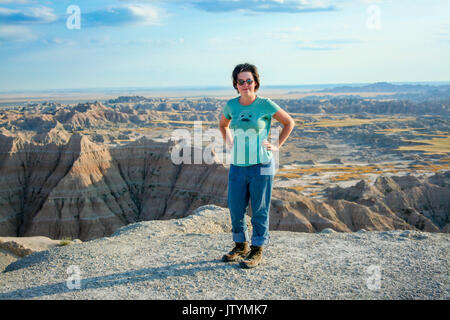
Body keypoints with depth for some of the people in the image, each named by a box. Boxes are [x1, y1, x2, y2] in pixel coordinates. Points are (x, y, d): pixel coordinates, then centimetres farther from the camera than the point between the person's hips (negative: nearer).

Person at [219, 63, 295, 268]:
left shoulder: (265, 104, -7)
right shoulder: (231, 105, 5)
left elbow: (289, 122, 6)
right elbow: (223, 125, 26)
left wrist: (277, 146, 0)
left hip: (261, 166, -4)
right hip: (237, 166, 4)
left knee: (259, 210, 4)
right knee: (235, 208, 11)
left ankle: (257, 251, 17)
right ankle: (240, 245, 31)